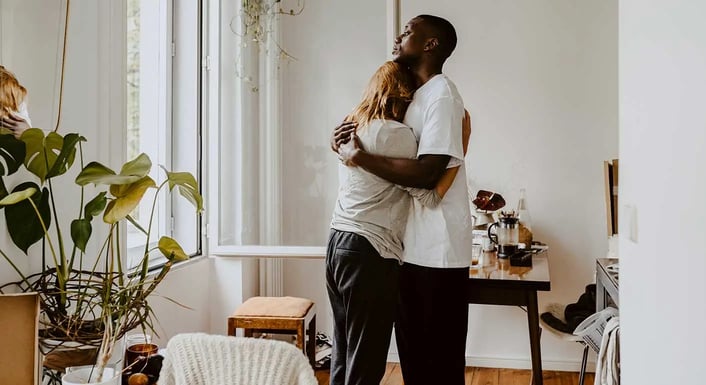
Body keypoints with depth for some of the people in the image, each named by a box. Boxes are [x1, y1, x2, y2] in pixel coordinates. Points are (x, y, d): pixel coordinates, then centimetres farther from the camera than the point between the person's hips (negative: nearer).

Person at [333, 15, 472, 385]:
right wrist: (346, 138, 0)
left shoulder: (441, 94, -12)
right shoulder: (414, 96, 16)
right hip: (411, 246, 9)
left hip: (438, 250, -9)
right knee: (412, 353, 16)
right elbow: (387, 145, 21)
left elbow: (426, 173, -22)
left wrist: (358, 156, -17)